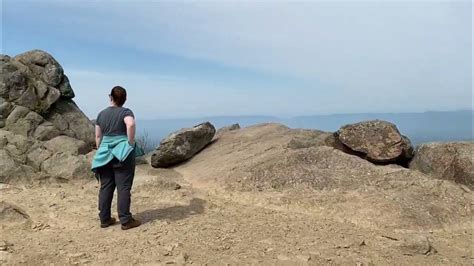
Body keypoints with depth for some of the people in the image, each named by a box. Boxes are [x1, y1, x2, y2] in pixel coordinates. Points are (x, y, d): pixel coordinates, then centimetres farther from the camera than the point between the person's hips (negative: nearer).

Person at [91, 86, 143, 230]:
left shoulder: (101, 114, 11)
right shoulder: (126, 112, -5)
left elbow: (98, 136, 12)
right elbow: (130, 125, -27)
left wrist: (101, 151, 19)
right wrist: (130, 142, -17)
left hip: (106, 154, 5)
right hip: (122, 153, -5)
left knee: (105, 187, 11)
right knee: (123, 187, -1)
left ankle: (104, 219, 19)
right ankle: (126, 221, 3)